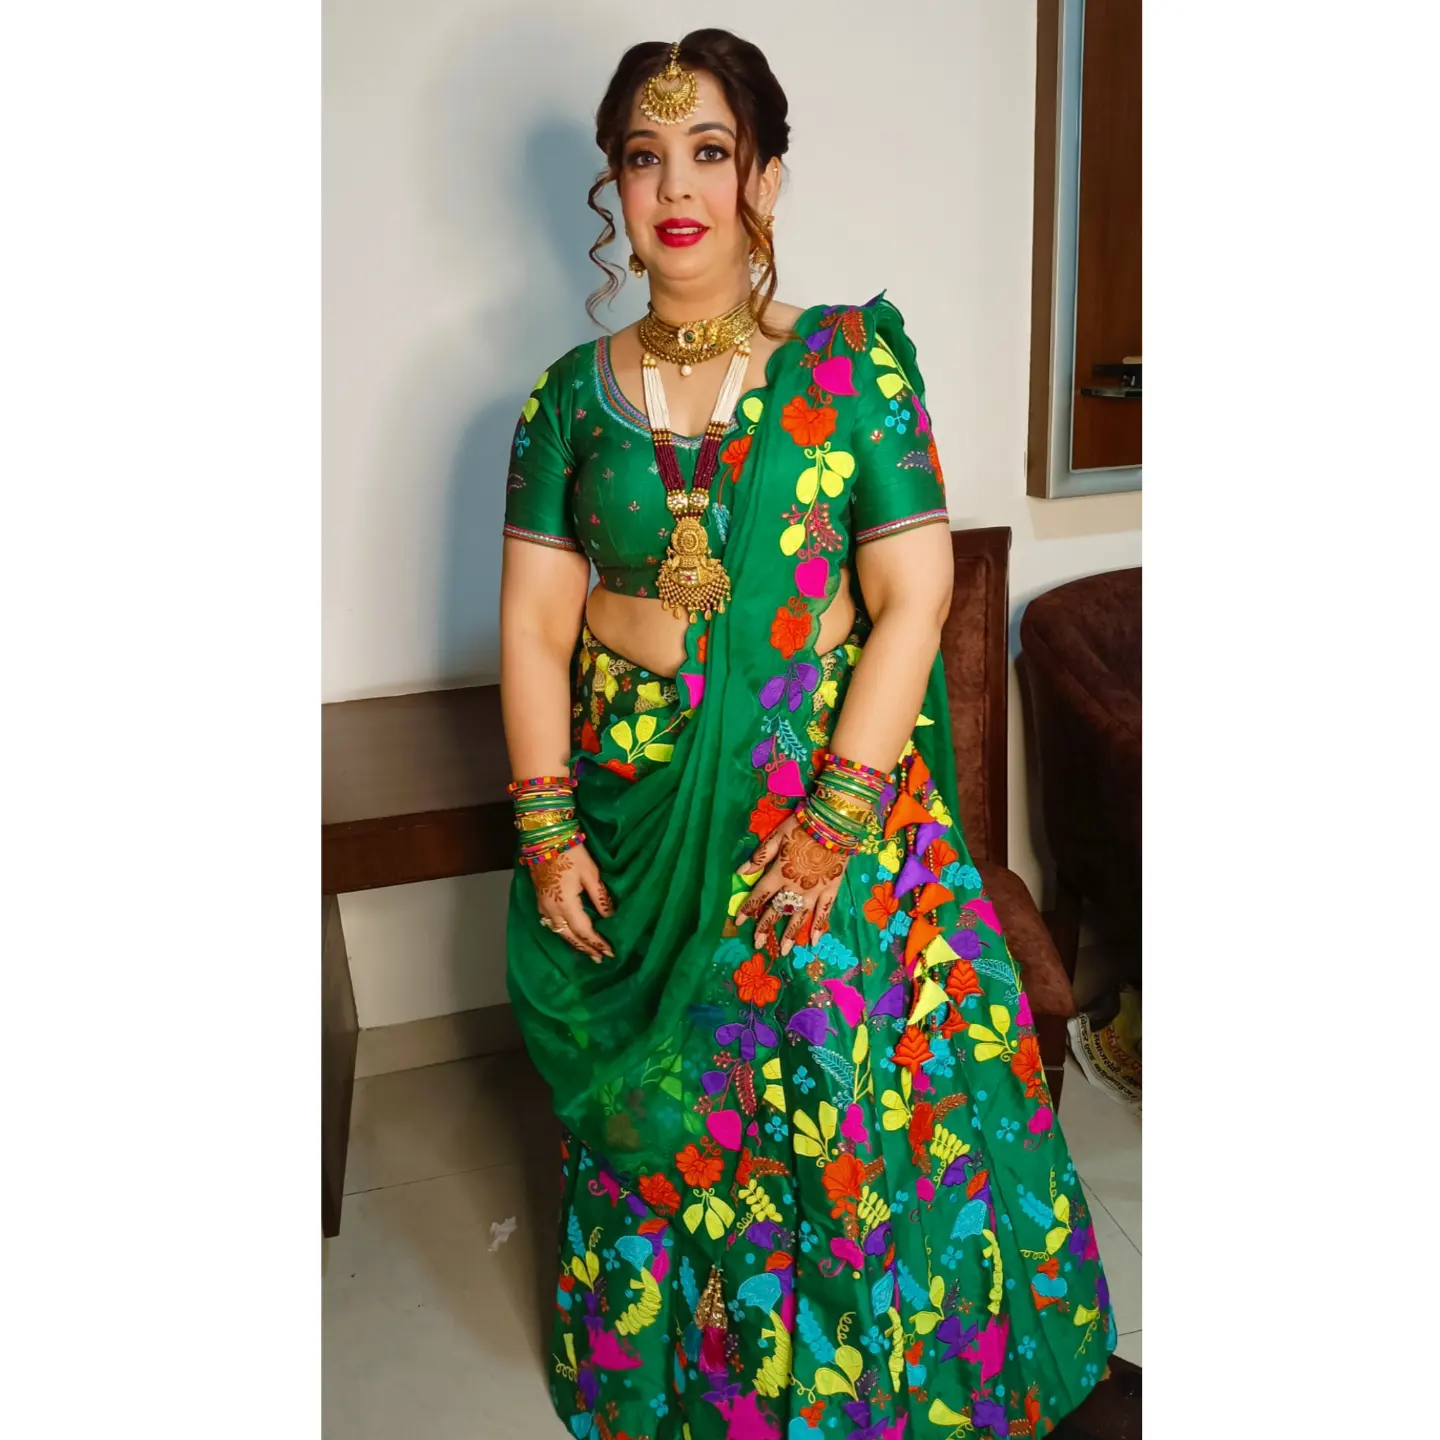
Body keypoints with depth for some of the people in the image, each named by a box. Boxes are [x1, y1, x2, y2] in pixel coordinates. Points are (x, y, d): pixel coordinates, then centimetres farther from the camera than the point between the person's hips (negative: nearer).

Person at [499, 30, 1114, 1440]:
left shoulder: (851, 363, -4)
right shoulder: (573, 395, 3)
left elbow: (913, 598, -9)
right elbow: (533, 621, 1)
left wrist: (834, 816, -16)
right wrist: (547, 829, -6)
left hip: (829, 792, -2)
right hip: (632, 807, 2)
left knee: (838, 1103, 6)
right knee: (654, 1113, 14)